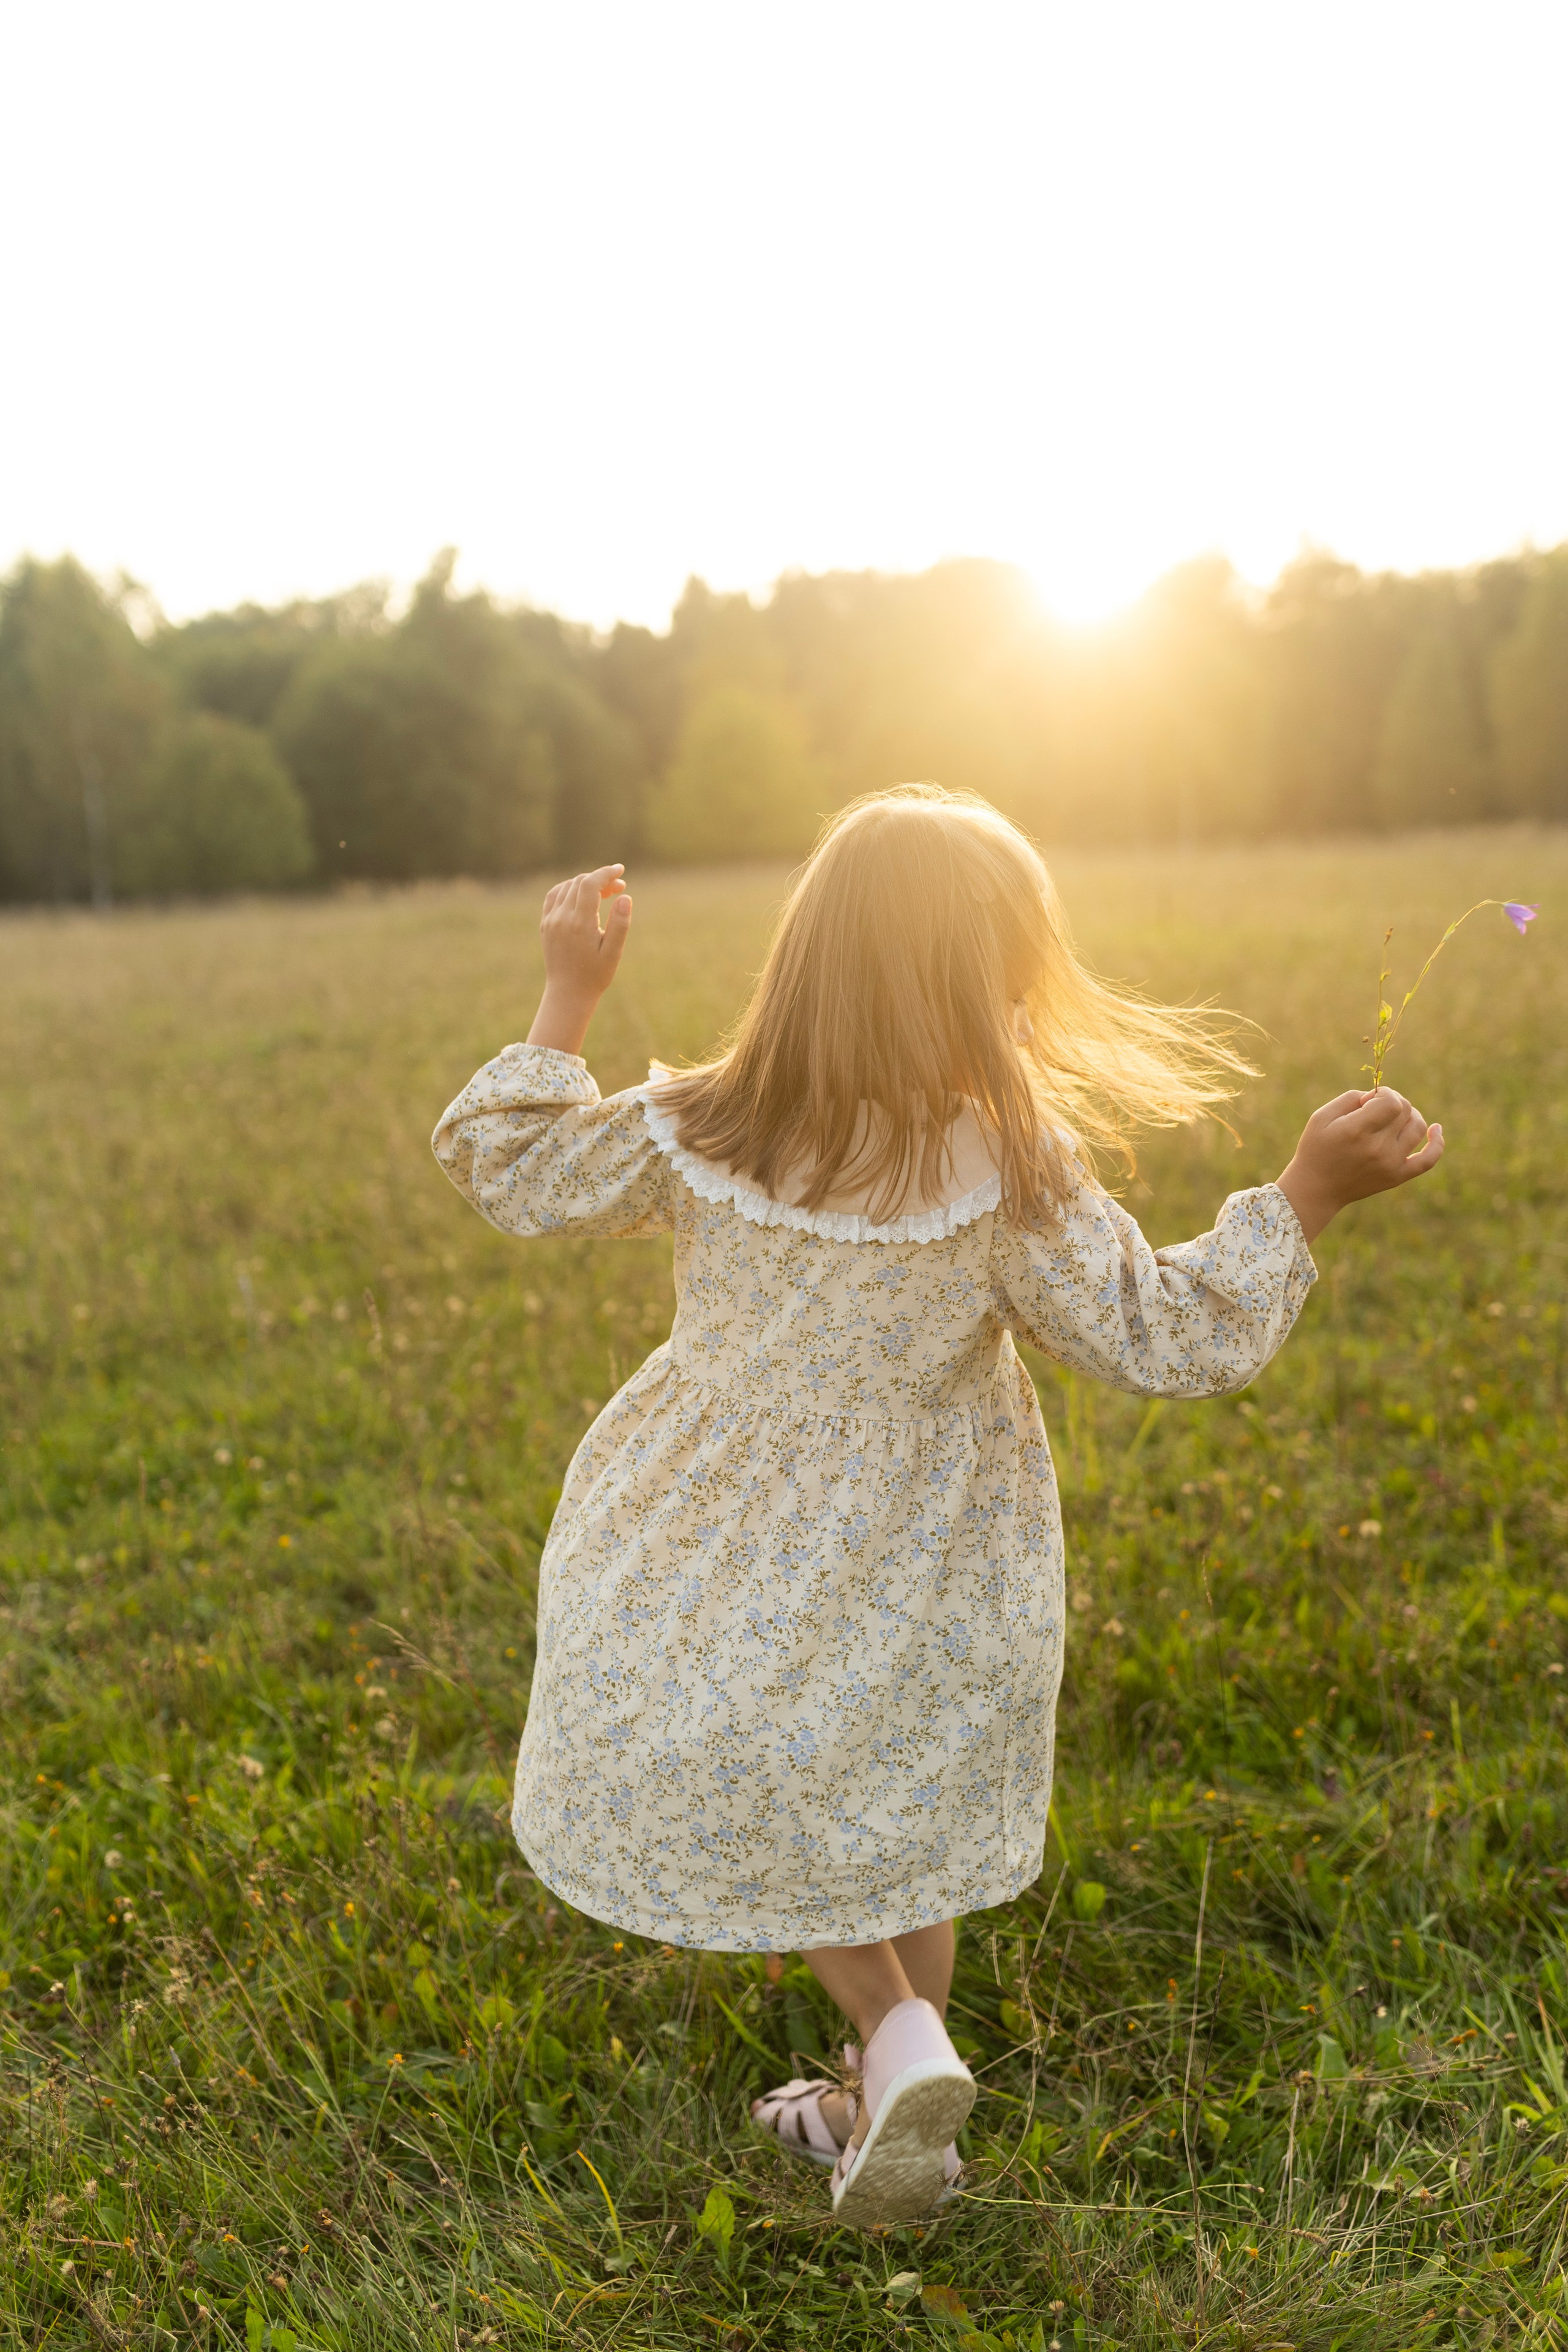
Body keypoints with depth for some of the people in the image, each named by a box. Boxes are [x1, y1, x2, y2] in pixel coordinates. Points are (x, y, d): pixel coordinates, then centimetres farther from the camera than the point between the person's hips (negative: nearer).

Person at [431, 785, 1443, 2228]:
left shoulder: (690, 1134, -15)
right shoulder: (1014, 1176, -23)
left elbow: (512, 1173, 0)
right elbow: (1165, 1338, -15)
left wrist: (568, 997, 7)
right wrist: (1307, 1192, -9)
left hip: (724, 1557, 1)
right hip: (916, 1591, 0)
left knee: (745, 1791, 26)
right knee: (902, 1824, 24)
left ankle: (902, 2041, 10)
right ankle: (885, 2106, 40)